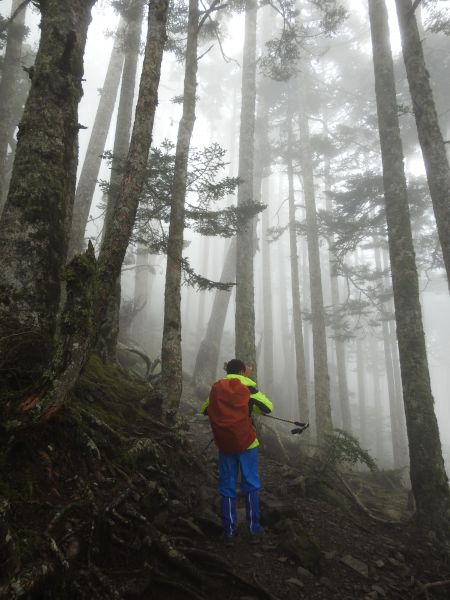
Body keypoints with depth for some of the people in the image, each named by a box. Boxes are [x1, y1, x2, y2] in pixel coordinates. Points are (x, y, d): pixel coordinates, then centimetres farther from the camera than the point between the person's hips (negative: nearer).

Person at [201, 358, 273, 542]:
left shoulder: (216, 388, 3)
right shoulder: (247, 387, -6)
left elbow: (205, 410, 14)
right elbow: (267, 408, -5)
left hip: (224, 444, 3)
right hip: (246, 443, -2)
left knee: (227, 487, 12)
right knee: (251, 485, 9)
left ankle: (229, 530, 17)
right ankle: (254, 529, 12)